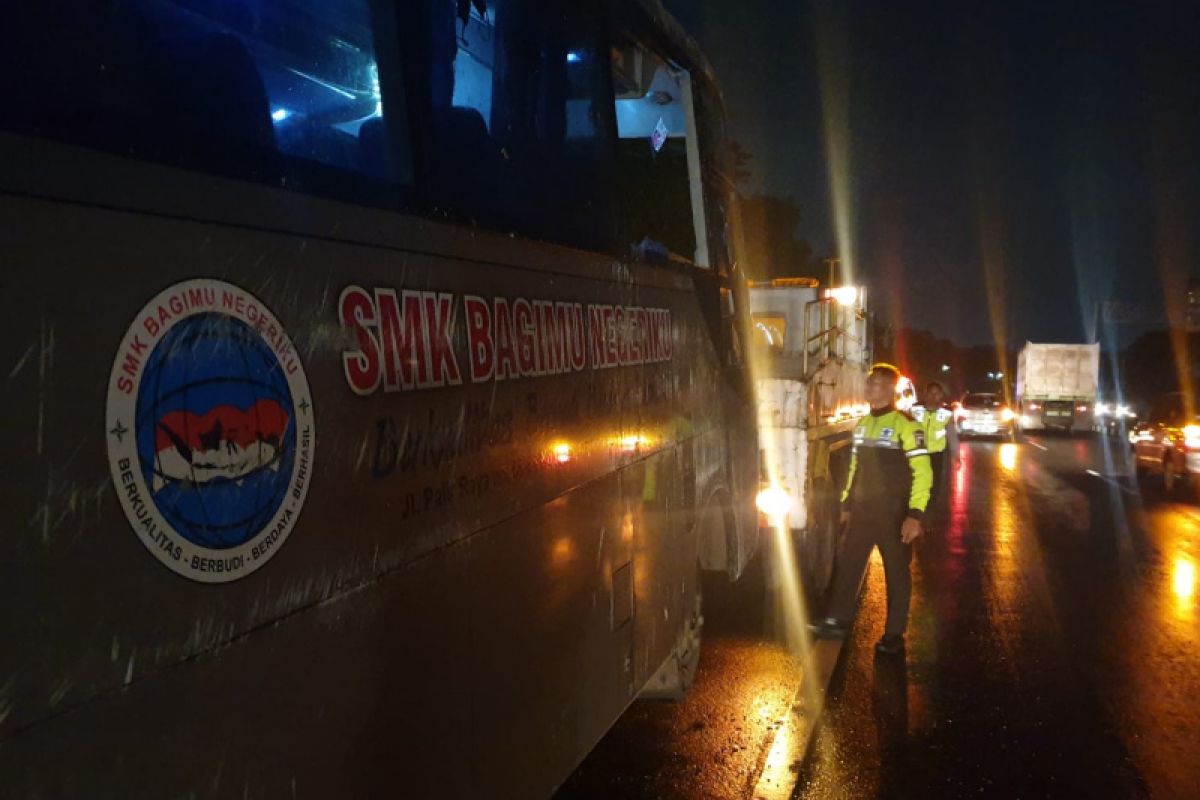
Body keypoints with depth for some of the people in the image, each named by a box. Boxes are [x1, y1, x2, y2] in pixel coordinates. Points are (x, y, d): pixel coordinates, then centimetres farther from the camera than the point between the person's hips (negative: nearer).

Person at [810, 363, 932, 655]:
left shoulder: (905, 425, -12)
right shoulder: (863, 424, 10)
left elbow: (922, 472, -15)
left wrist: (915, 514, -21)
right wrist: (847, 503, 18)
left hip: (894, 513, -6)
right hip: (862, 510, 6)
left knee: (896, 573, 5)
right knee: (848, 566, 8)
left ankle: (894, 634, 15)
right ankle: (837, 622, 18)